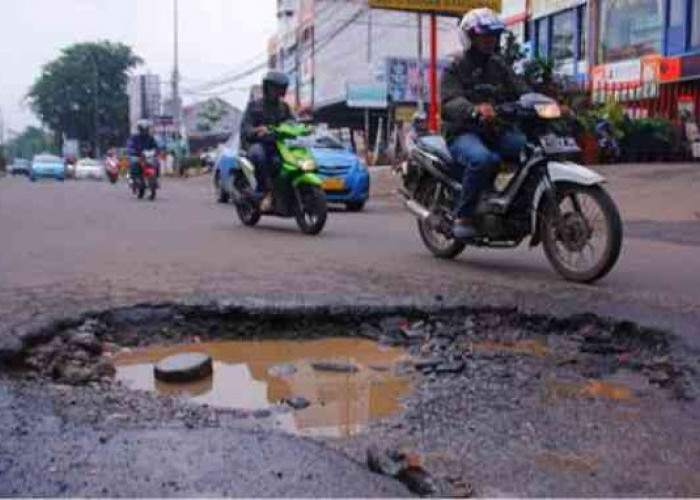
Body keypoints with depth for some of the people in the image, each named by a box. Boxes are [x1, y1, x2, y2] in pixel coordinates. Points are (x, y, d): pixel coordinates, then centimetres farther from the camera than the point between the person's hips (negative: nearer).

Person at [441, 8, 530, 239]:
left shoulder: (499, 66, 17)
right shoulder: (455, 68, 0)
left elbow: (521, 91, 7)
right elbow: (450, 102, -18)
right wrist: (475, 109, -39)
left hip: (497, 129, 5)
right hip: (464, 133, -5)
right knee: (483, 159, -37)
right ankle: (462, 216, -24)